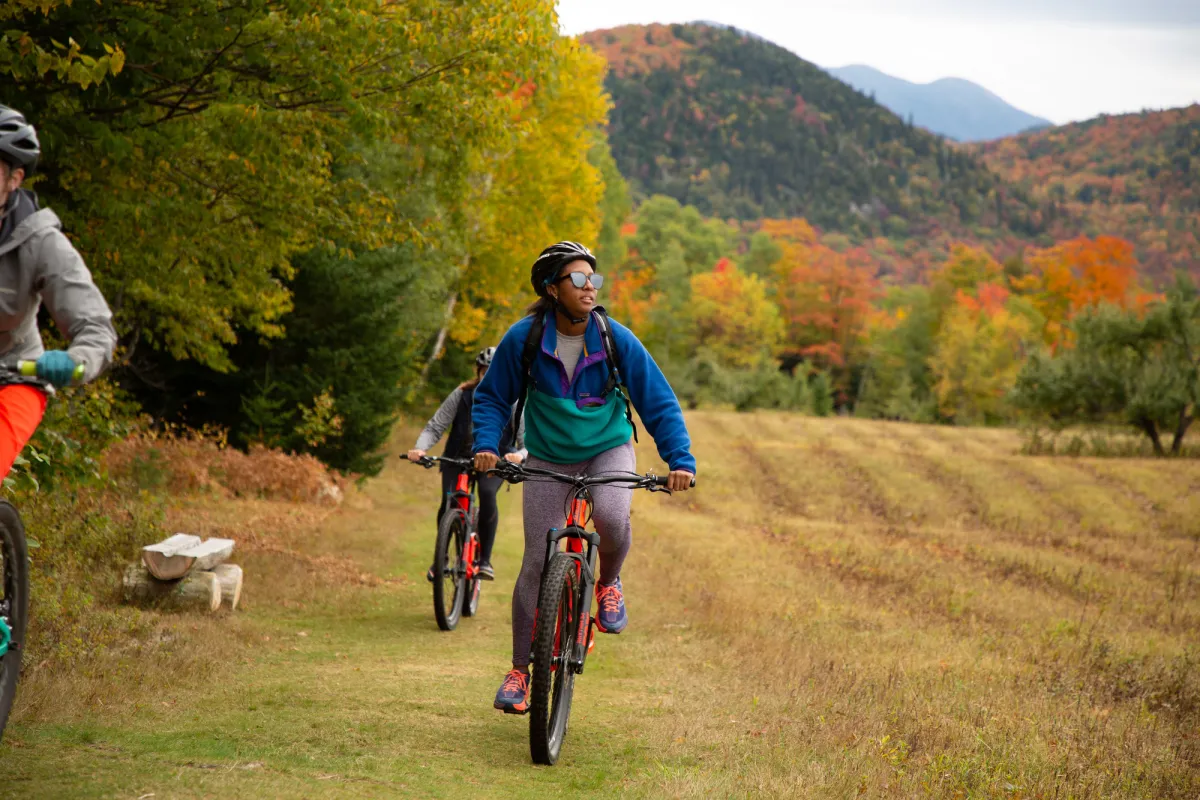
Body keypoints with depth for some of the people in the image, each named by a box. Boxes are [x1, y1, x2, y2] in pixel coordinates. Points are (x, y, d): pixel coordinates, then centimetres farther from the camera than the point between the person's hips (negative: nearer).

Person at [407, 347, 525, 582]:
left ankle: (485, 560, -23)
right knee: (448, 502, -22)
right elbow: (435, 426, -10)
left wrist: (519, 455, -40)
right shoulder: (461, 396, -11)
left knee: (487, 493, -32)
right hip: (458, 458, 1)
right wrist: (420, 448, -30)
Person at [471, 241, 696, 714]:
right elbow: (492, 398, -2)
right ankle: (519, 670, 12)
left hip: (608, 449, 0)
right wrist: (487, 445, -19)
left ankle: (609, 582, 2)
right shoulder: (523, 339, -15)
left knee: (611, 517, -33)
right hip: (547, 458, 0)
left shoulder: (617, 340, -15)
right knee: (537, 563, -4)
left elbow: (658, 402, -10)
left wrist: (680, 460, -21)